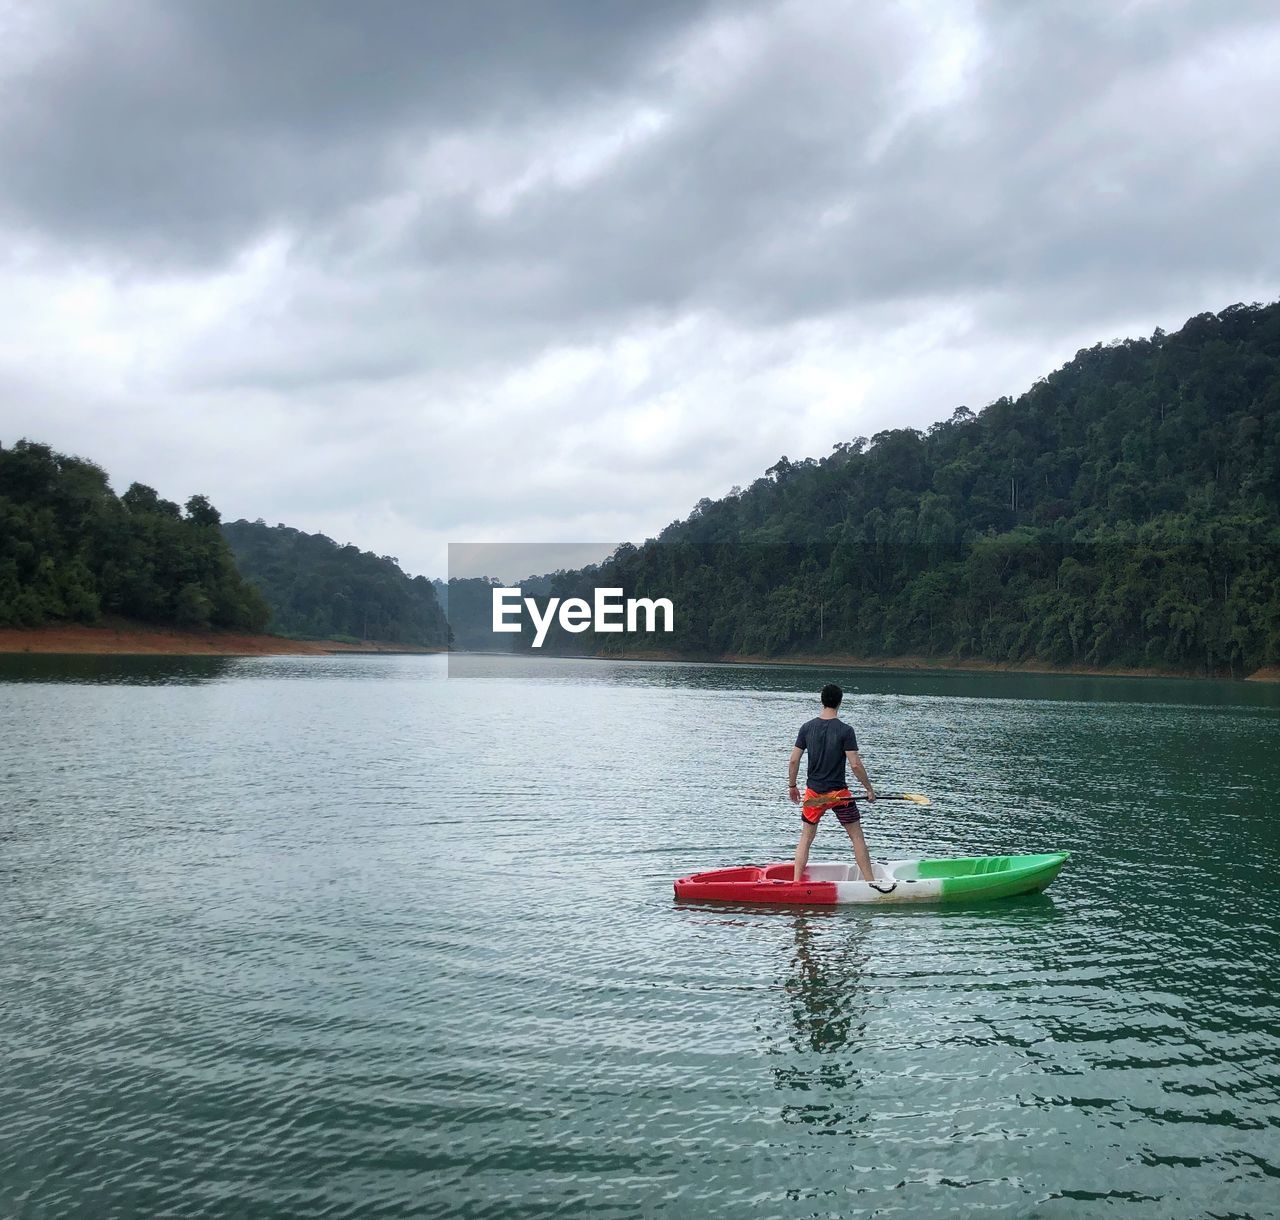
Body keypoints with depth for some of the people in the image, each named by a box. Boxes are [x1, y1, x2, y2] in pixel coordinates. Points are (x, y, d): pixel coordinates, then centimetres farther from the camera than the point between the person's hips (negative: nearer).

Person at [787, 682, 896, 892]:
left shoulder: (807, 727, -2)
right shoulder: (845, 730, -12)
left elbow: (794, 760, 0)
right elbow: (855, 764, -15)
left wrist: (792, 786, 13)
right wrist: (869, 789, -4)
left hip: (813, 793, 3)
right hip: (839, 793, -3)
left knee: (805, 839, 11)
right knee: (856, 836, 8)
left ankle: (796, 882, 7)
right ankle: (871, 881, 10)